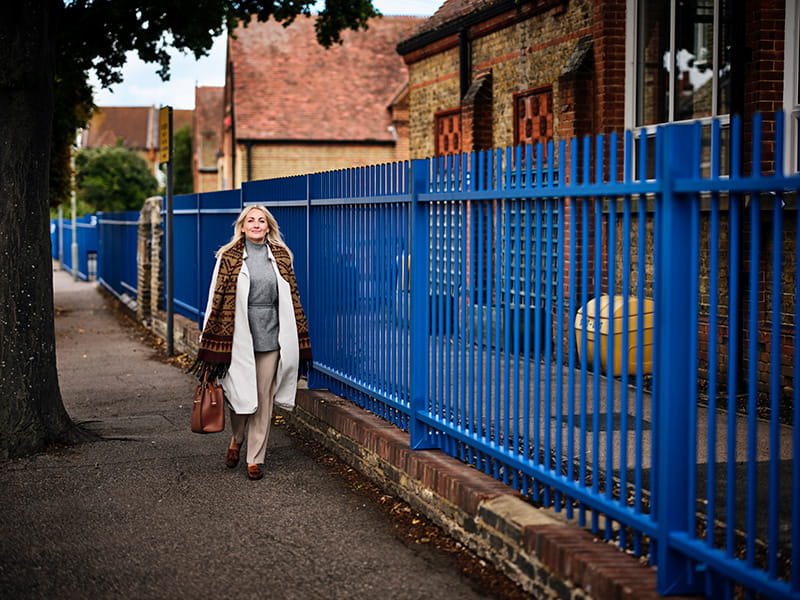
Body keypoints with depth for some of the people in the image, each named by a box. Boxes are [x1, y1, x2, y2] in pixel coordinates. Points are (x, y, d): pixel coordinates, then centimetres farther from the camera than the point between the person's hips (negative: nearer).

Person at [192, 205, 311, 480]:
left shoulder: (281, 256, 9)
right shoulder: (229, 256, 1)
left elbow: (292, 297, 11)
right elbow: (216, 299, 0)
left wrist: (299, 339, 9)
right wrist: (209, 342, -3)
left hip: (271, 337, 2)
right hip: (239, 336, -2)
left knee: (264, 401, 4)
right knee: (240, 394, 2)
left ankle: (255, 459, 14)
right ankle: (236, 439, 33)